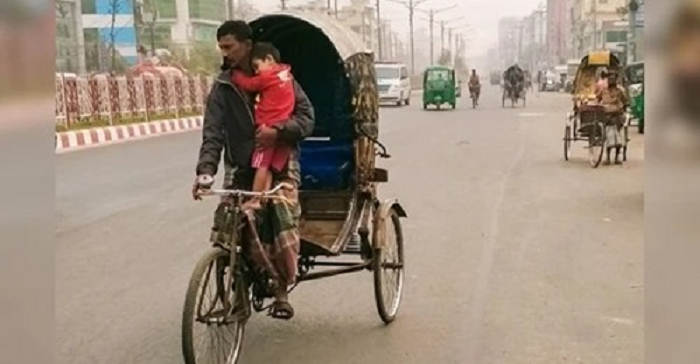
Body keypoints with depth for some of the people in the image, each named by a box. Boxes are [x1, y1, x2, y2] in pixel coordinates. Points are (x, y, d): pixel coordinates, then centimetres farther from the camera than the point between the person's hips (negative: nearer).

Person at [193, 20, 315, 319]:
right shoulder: (222, 87, 5)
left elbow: (306, 116, -3)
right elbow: (212, 133, -5)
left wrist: (279, 130, -22)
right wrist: (205, 169, -21)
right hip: (240, 168, 2)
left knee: (284, 223, -20)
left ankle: (281, 291, 0)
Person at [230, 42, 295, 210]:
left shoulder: (267, 77, -10)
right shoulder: (285, 74, 13)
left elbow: (247, 84, -1)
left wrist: (235, 73, 14)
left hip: (269, 128, -8)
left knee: (262, 165, -4)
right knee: (270, 166, 6)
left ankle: (254, 201, -3)